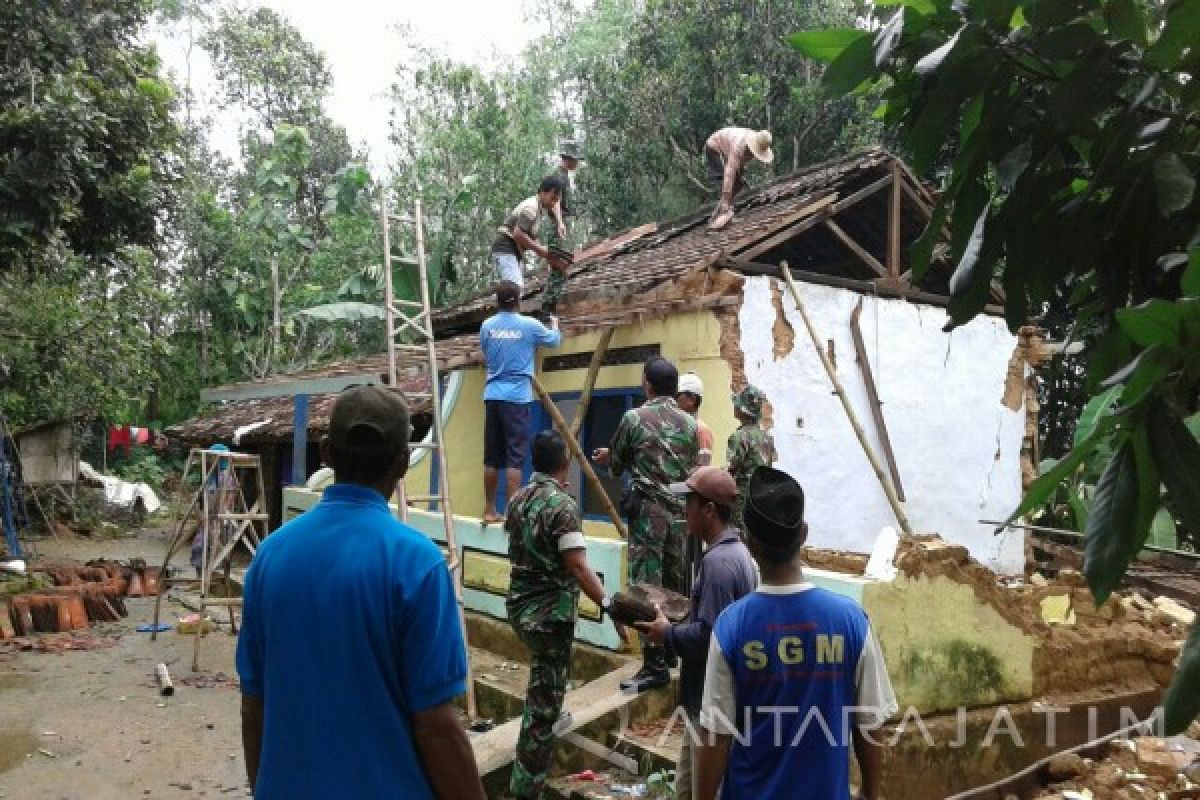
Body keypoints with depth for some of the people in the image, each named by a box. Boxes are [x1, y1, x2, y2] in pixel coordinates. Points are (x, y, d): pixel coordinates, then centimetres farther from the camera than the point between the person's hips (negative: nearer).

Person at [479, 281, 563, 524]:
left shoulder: (486, 326, 7)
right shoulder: (529, 325, -2)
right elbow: (555, 340, 16)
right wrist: (554, 324, 37)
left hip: (492, 396, 4)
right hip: (517, 397, -4)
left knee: (492, 457, 9)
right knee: (514, 456, -3)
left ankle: (489, 510, 16)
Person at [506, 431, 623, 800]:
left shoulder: (518, 499, 5)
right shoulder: (563, 505, -19)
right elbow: (578, 566, -28)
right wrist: (609, 605, -32)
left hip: (519, 605, 9)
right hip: (549, 613, -9)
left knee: (542, 686, 31)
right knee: (543, 701, 0)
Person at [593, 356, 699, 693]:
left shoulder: (634, 418, -6)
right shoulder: (690, 423, 7)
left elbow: (615, 464, 6)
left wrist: (609, 457, 29)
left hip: (648, 509, -5)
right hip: (682, 510, 6)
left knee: (647, 587, -3)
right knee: (678, 585, 15)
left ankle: (655, 667, -4)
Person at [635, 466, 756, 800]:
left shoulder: (719, 561, -23)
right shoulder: (735, 552, 9)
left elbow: (708, 635, -28)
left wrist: (667, 634, -13)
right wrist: (675, 625, 8)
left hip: (713, 702, -10)